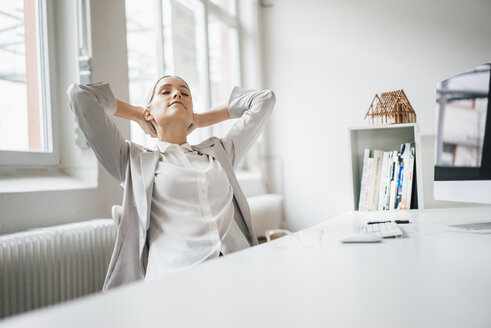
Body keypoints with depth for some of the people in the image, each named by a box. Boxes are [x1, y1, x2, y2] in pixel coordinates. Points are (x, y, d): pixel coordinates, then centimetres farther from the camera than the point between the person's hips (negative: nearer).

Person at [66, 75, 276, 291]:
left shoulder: (219, 152, 26)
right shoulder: (134, 159, 16)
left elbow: (264, 99, 33)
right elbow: (79, 94, 12)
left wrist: (200, 120, 33)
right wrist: (138, 114, 25)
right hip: (174, 278, -3)